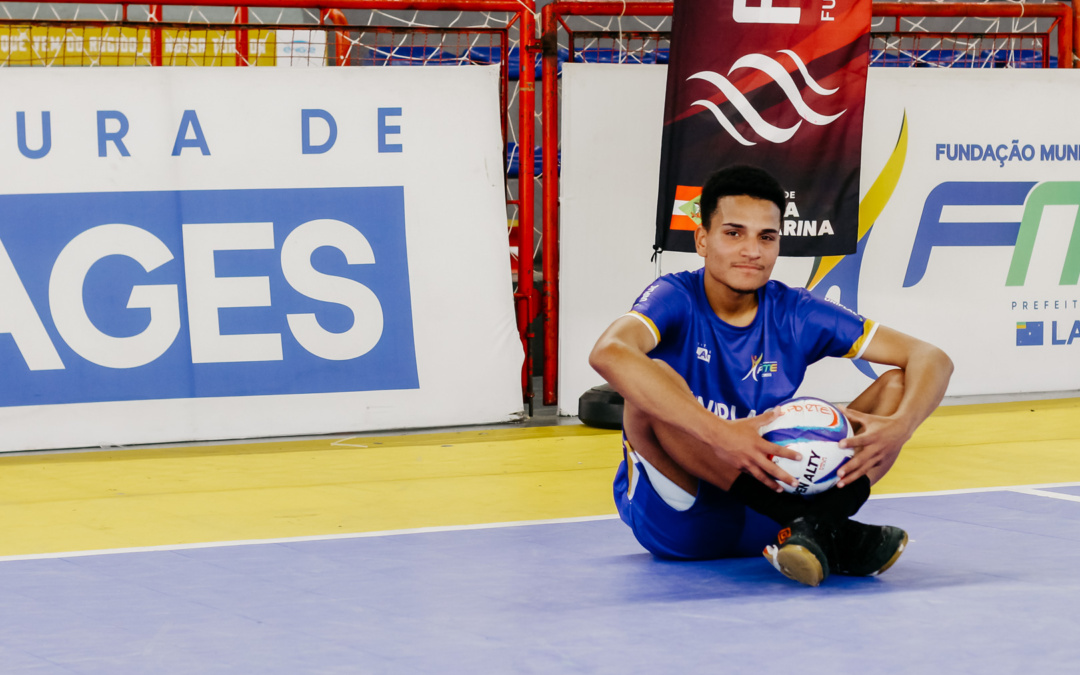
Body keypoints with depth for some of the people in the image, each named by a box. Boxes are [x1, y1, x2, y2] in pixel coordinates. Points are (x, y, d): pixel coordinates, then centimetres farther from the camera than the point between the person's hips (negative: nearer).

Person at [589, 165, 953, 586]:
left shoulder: (794, 314, 0)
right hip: (676, 517, -4)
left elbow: (931, 359, -2)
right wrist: (721, 434, -45)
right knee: (651, 381, -31)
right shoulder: (676, 300, -11)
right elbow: (608, 354, -36)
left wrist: (899, 427, -26)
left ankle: (816, 527, -34)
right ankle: (834, 533, -34)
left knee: (898, 384, -6)